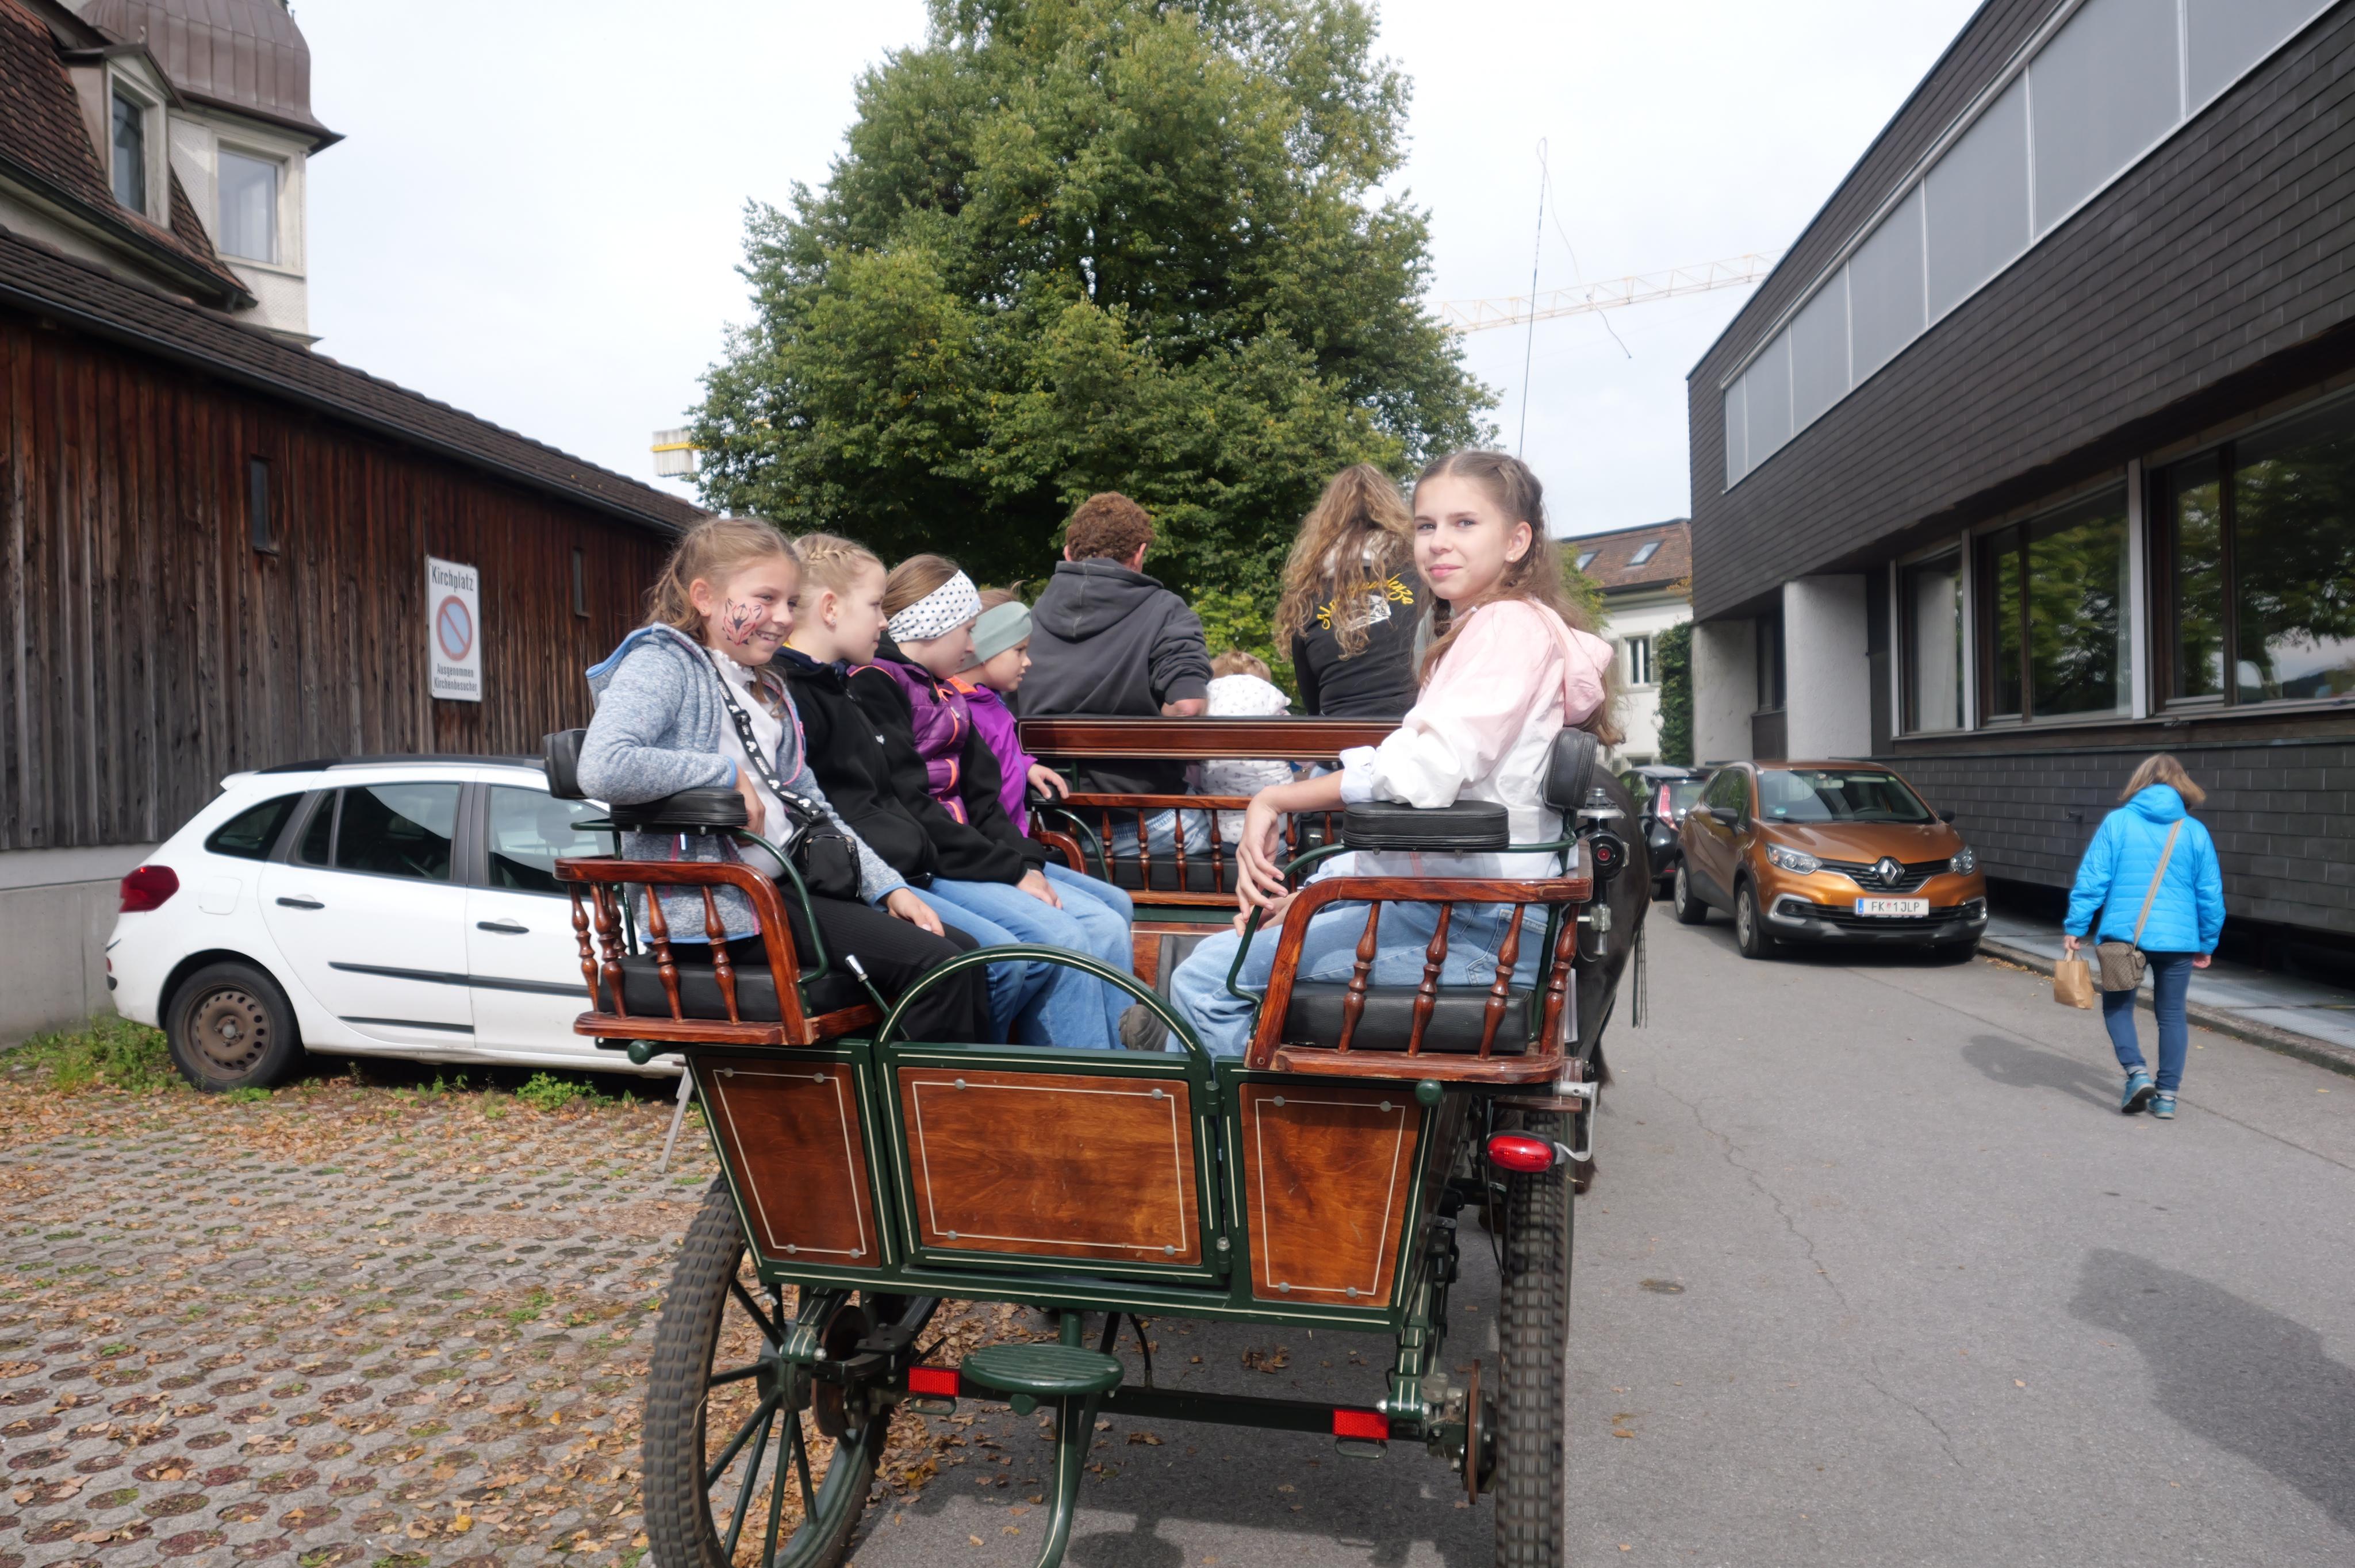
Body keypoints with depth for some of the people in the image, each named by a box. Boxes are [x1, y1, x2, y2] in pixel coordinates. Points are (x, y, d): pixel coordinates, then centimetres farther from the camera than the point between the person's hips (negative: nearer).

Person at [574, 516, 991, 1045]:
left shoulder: (767, 689, 21)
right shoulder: (660, 664, -5)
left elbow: (813, 807, 21)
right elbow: (602, 769, -25)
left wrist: (888, 887, 10)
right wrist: (727, 774, -16)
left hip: (785, 891, 9)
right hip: (715, 911, -9)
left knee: (964, 953, -5)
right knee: (933, 965, -20)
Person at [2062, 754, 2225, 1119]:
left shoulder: (2117, 822, -3)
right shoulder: (2195, 832, 3)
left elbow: (2093, 878, -6)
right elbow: (2210, 894, 6)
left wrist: (2075, 927, -1)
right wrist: (2207, 943, 16)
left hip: (2123, 932, -2)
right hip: (2177, 937, 2)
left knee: (2117, 1004, 14)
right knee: (2171, 1014, 13)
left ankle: (2136, 1072, -5)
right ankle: (2166, 1096, 13)